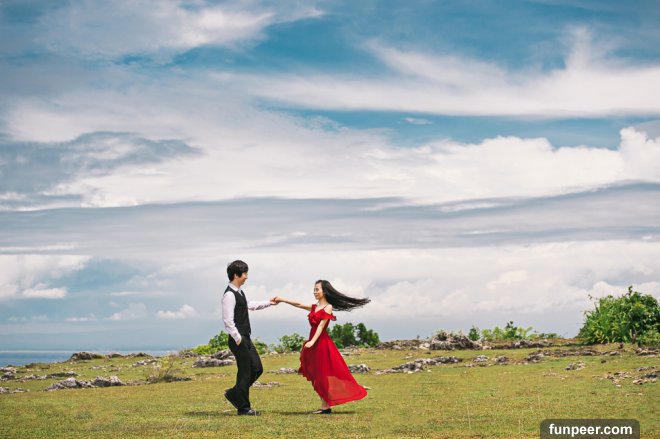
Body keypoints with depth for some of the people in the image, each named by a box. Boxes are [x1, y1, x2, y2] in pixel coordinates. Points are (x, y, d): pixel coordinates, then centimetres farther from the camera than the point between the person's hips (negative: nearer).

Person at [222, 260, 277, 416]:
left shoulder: (239, 292, 14)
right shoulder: (229, 295, -16)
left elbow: (250, 305, 34)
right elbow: (228, 320, -21)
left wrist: (268, 303, 33)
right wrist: (237, 339, -19)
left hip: (245, 338, 10)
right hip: (238, 340, -10)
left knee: (257, 368, 11)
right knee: (245, 372, -3)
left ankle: (234, 394, 24)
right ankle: (243, 408, 8)